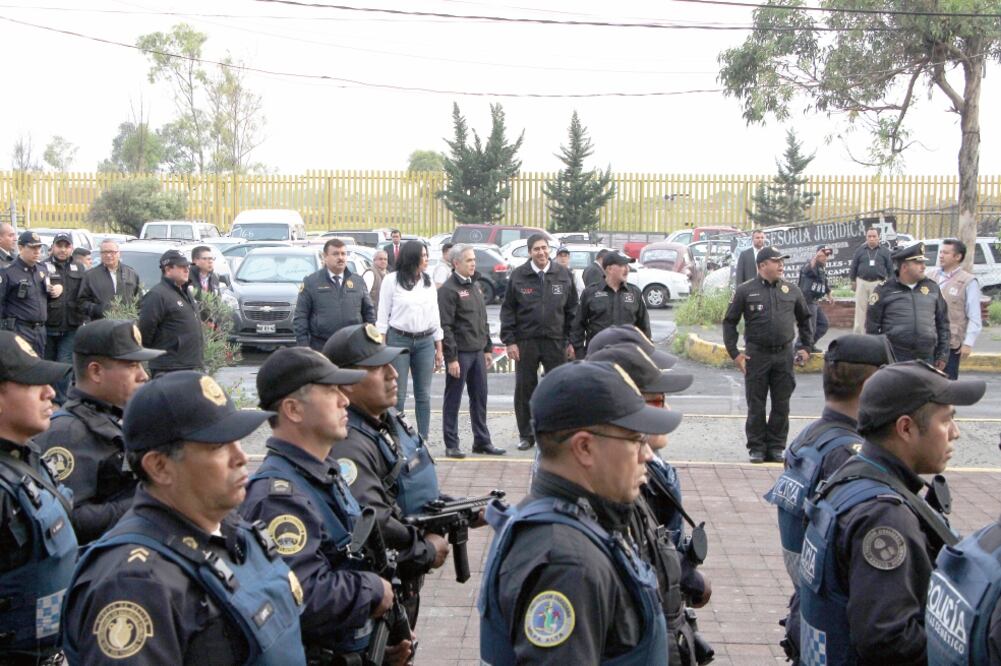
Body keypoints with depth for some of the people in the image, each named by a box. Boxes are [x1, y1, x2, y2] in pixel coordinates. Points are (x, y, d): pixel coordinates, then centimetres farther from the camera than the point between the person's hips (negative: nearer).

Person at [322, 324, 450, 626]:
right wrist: (427, 550, -21)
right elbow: (371, 526, -36)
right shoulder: (348, 446, -27)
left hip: (406, 580, 9)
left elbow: (420, 491, 18)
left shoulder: (390, 420, 6)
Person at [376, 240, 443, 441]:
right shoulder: (392, 280, -3)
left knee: (424, 395, 6)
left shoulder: (428, 282, 11)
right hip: (399, 339, -4)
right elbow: (383, 315, -2)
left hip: (425, 342, 4)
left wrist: (439, 349, 13)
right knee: (397, 395, -2)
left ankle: (423, 441, 13)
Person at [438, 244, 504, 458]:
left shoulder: (473, 286, 15)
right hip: (460, 353, -8)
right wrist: (451, 358, -19)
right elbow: (445, 327, -16)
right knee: (453, 400, 1)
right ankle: (451, 445, 8)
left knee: (479, 398, 11)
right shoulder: (448, 290, -11)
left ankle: (482, 441, 19)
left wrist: (488, 348, 16)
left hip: (477, 352, 8)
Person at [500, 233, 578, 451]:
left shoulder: (563, 275, 4)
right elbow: (507, 310, 4)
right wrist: (509, 340, -4)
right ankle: (526, 435, 17)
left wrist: (571, 341, 3)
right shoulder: (518, 276, 1)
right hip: (526, 342, 0)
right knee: (525, 389, 6)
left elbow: (572, 310, 8)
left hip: (555, 341, 1)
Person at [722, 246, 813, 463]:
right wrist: (734, 353, -4)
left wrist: (806, 347, 13)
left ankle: (775, 447, 16)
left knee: (781, 405, 6)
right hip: (756, 354, -3)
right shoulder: (745, 291, 0)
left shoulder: (792, 290, 9)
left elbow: (805, 319, 21)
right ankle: (756, 448, 12)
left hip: (784, 355, 3)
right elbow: (730, 322, 2)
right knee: (756, 406, 3)